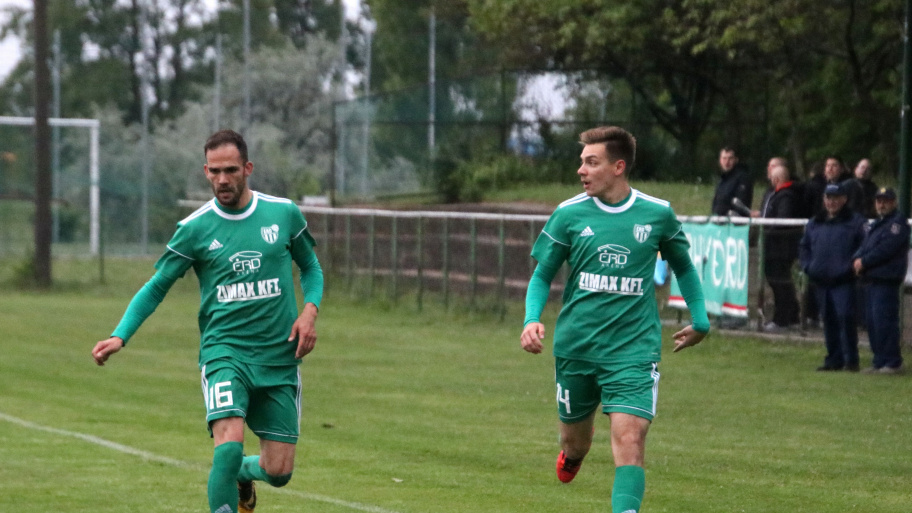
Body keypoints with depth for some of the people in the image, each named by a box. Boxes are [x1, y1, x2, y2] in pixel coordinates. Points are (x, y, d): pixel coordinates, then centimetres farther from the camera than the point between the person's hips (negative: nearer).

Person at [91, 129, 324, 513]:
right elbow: (157, 287, 4)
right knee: (229, 446, -26)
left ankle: (242, 474, 35)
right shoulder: (195, 229, -2)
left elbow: (310, 267, 17)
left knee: (278, 471, 0)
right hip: (224, 351, -2)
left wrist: (309, 310, -2)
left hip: (279, 357, 2)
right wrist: (120, 336, -10)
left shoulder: (284, 213, 2)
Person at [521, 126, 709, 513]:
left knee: (630, 440, -18)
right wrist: (532, 319, -12)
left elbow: (683, 266, 16)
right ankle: (572, 454, 51)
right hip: (576, 346, 2)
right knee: (576, 441, 15)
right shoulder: (569, 214, -1)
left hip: (634, 348, -1)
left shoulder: (657, 214, -1)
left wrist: (700, 321, 18)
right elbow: (543, 275, 5)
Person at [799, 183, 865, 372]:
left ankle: (850, 360, -10)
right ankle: (833, 359, 17)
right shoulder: (814, 224, 17)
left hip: (844, 280, -6)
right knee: (829, 321, 10)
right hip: (822, 281, 6)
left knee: (845, 317, -15)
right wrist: (808, 266, 9)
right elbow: (804, 247, 25)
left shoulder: (855, 222, -2)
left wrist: (853, 266, -16)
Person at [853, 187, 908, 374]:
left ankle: (892, 362, -10)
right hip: (871, 280, 9)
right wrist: (857, 259, -5)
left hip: (887, 280, -9)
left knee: (884, 321, -12)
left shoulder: (897, 223, -6)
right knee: (872, 322, 10)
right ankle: (879, 361, 16)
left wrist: (864, 262, -13)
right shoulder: (875, 224, 22)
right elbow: (864, 246, 17)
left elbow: (886, 248, -16)